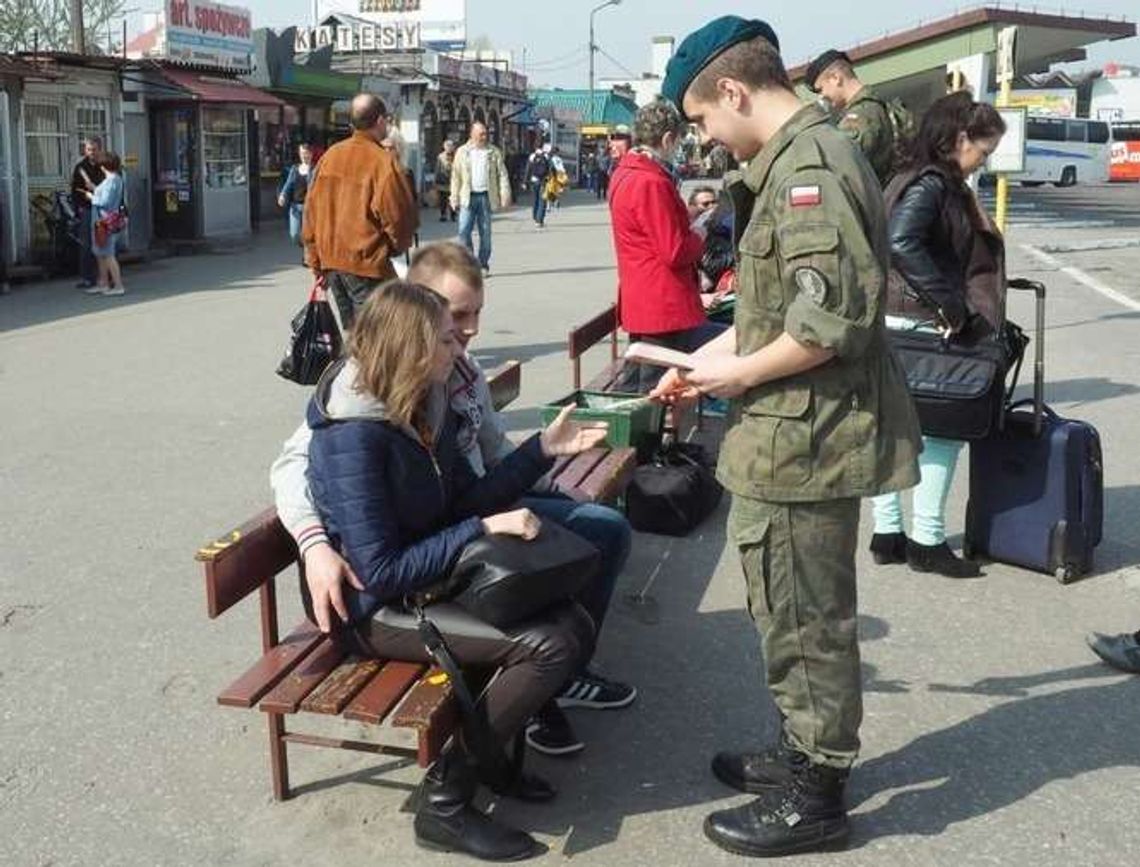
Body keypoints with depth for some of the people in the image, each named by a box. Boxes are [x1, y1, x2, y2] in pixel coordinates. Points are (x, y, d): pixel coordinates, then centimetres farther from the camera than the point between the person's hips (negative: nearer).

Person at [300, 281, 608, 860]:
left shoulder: (424, 406, 2)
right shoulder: (353, 435, -24)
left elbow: (467, 500, 8)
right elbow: (382, 572, -25)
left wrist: (544, 449, 0)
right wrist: (486, 529, -24)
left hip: (428, 578, 8)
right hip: (376, 610, -8)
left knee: (571, 622, -5)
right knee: (553, 643, -21)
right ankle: (444, 802, -7)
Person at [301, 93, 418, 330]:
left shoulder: (330, 156, 6)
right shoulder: (383, 162, -14)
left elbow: (312, 209, 10)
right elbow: (400, 215, -13)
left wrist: (315, 259, 16)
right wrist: (397, 246, 9)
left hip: (329, 259, 7)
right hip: (366, 263, -7)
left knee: (351, 330, 18)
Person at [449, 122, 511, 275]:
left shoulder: (494, 152, 7)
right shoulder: (462, 152, 6)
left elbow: (502, 175, 5)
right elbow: (456, 177, 7)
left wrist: (505, 195, -5)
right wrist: (455, 199, 1)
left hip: (486, 196, 1)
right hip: (468, 197, 0)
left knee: (485, 232, 4)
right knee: (464, 230, -9)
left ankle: (483, 265, 14)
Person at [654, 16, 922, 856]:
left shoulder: (808, 165, -20)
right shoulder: (801, 158, 13)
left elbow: (832, 319, -27)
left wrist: (739, 373, -15)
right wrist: (710, 359, 14)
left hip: (804, 437, -10)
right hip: (801, 433, 10)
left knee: (807, 619, 4)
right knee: (796, 610, 21)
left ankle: (818, 795, 20)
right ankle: (806, 752, 37)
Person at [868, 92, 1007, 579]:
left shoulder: (939, 183, 15)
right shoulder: (931, 183, -14)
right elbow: (902, 242, -29)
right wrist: (950, 304, -24)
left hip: (896, 325, 10)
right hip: (920, 326, -10)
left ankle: (887, 533, 19)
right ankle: (927, 540, 7)